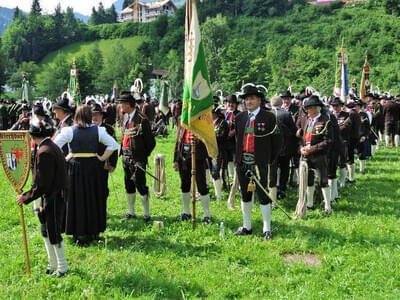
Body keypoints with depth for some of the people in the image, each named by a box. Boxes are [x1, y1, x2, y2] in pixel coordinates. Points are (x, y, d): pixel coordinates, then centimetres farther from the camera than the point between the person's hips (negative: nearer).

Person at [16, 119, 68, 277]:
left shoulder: (44, 152, -23)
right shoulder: (52, 147, 7)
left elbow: (43, 185, -24)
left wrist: (26, 197, -15)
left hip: (52, 199, -10)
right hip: (53, 197, 10)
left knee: (54, 234, 4)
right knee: (46, 231, 20)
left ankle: (62, 267, 20)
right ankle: (53, 264, 34)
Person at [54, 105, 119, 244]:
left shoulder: (69, 131, -7)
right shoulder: (98, 130, -2)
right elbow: (114, 145, 1)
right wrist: (102, 158, 3)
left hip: (75, 167, -2)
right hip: (94, 168, 2)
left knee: (77, 200, 7)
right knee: (94, 200, 14)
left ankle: (80, 234, 11)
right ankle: (94, 231, 23)